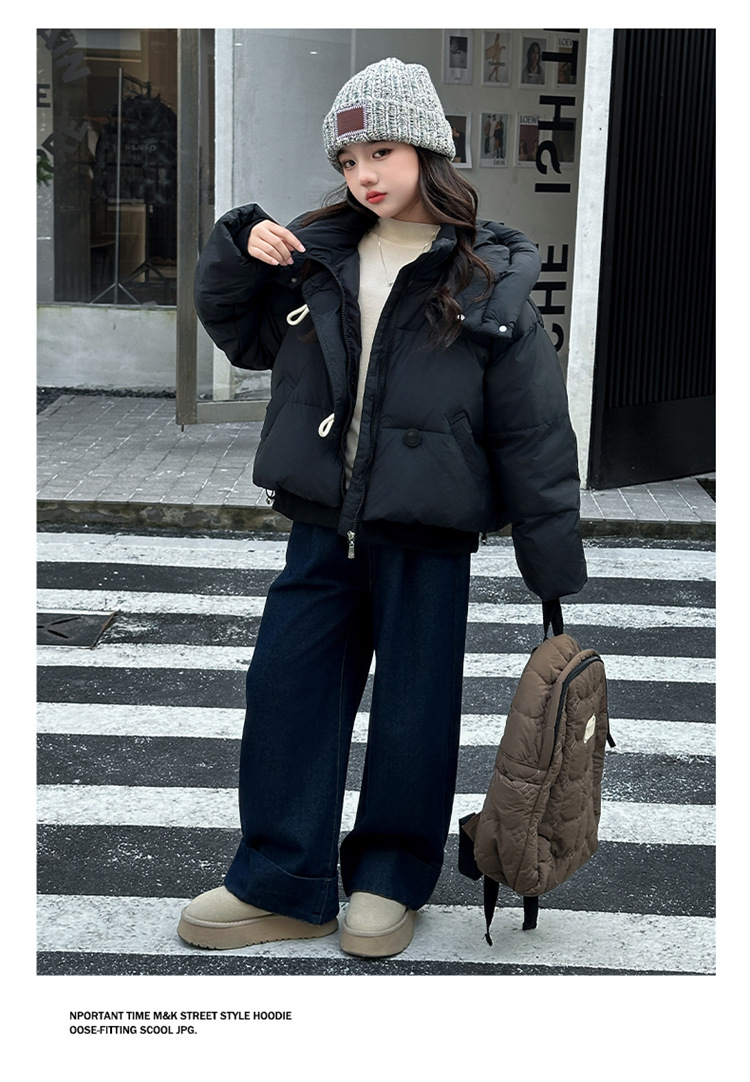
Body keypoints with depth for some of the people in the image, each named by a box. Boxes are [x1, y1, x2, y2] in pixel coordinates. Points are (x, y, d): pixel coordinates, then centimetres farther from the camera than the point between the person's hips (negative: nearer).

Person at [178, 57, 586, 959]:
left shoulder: (491, 279, -5)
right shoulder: (315, 257, 6)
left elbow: (534, 435, -4)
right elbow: (241, 334, 19)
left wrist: (555, 568, -4)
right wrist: (236, 252, -1)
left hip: (429, 537, -4)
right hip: (322, 523, 4)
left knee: (414, 711, 7)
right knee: (285, 690, 6)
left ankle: (389, 880, 28)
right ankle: (282, 884, 20)